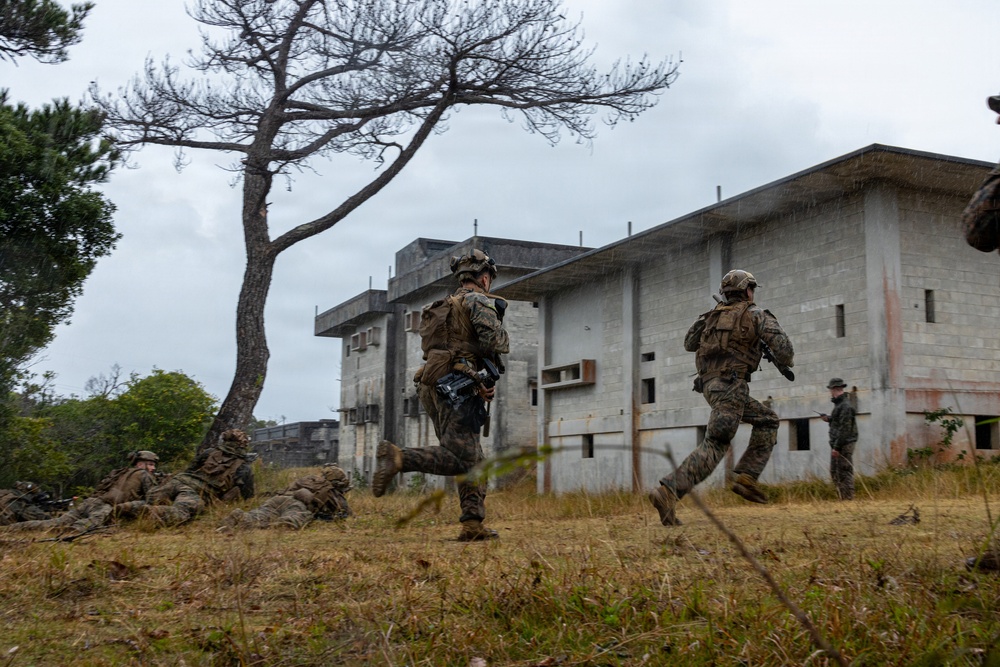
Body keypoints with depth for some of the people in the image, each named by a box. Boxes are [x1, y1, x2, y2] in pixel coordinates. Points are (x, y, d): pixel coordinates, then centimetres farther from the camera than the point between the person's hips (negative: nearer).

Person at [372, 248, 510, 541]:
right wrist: (505, 340, 9)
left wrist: (478, 382, 14)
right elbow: (494, 340, -16)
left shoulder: (445, 306, 27)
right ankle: (396, 457, -26)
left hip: (432, 386, 9)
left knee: (472, 460, 9)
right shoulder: (478, 300, 1)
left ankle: (473, 523, 3)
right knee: (459, 459, -15)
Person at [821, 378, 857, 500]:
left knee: (845, 472, -8)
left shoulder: (845, 406, -16)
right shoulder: (839, 404, 15)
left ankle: (848, 498, -5)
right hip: (836, 444, 10)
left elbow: (845, 429, -20)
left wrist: (837, 447, -21)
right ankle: (842, 497, 17)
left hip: (844, 444, -10)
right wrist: (829, 419, 8)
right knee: (834, 472, 12)